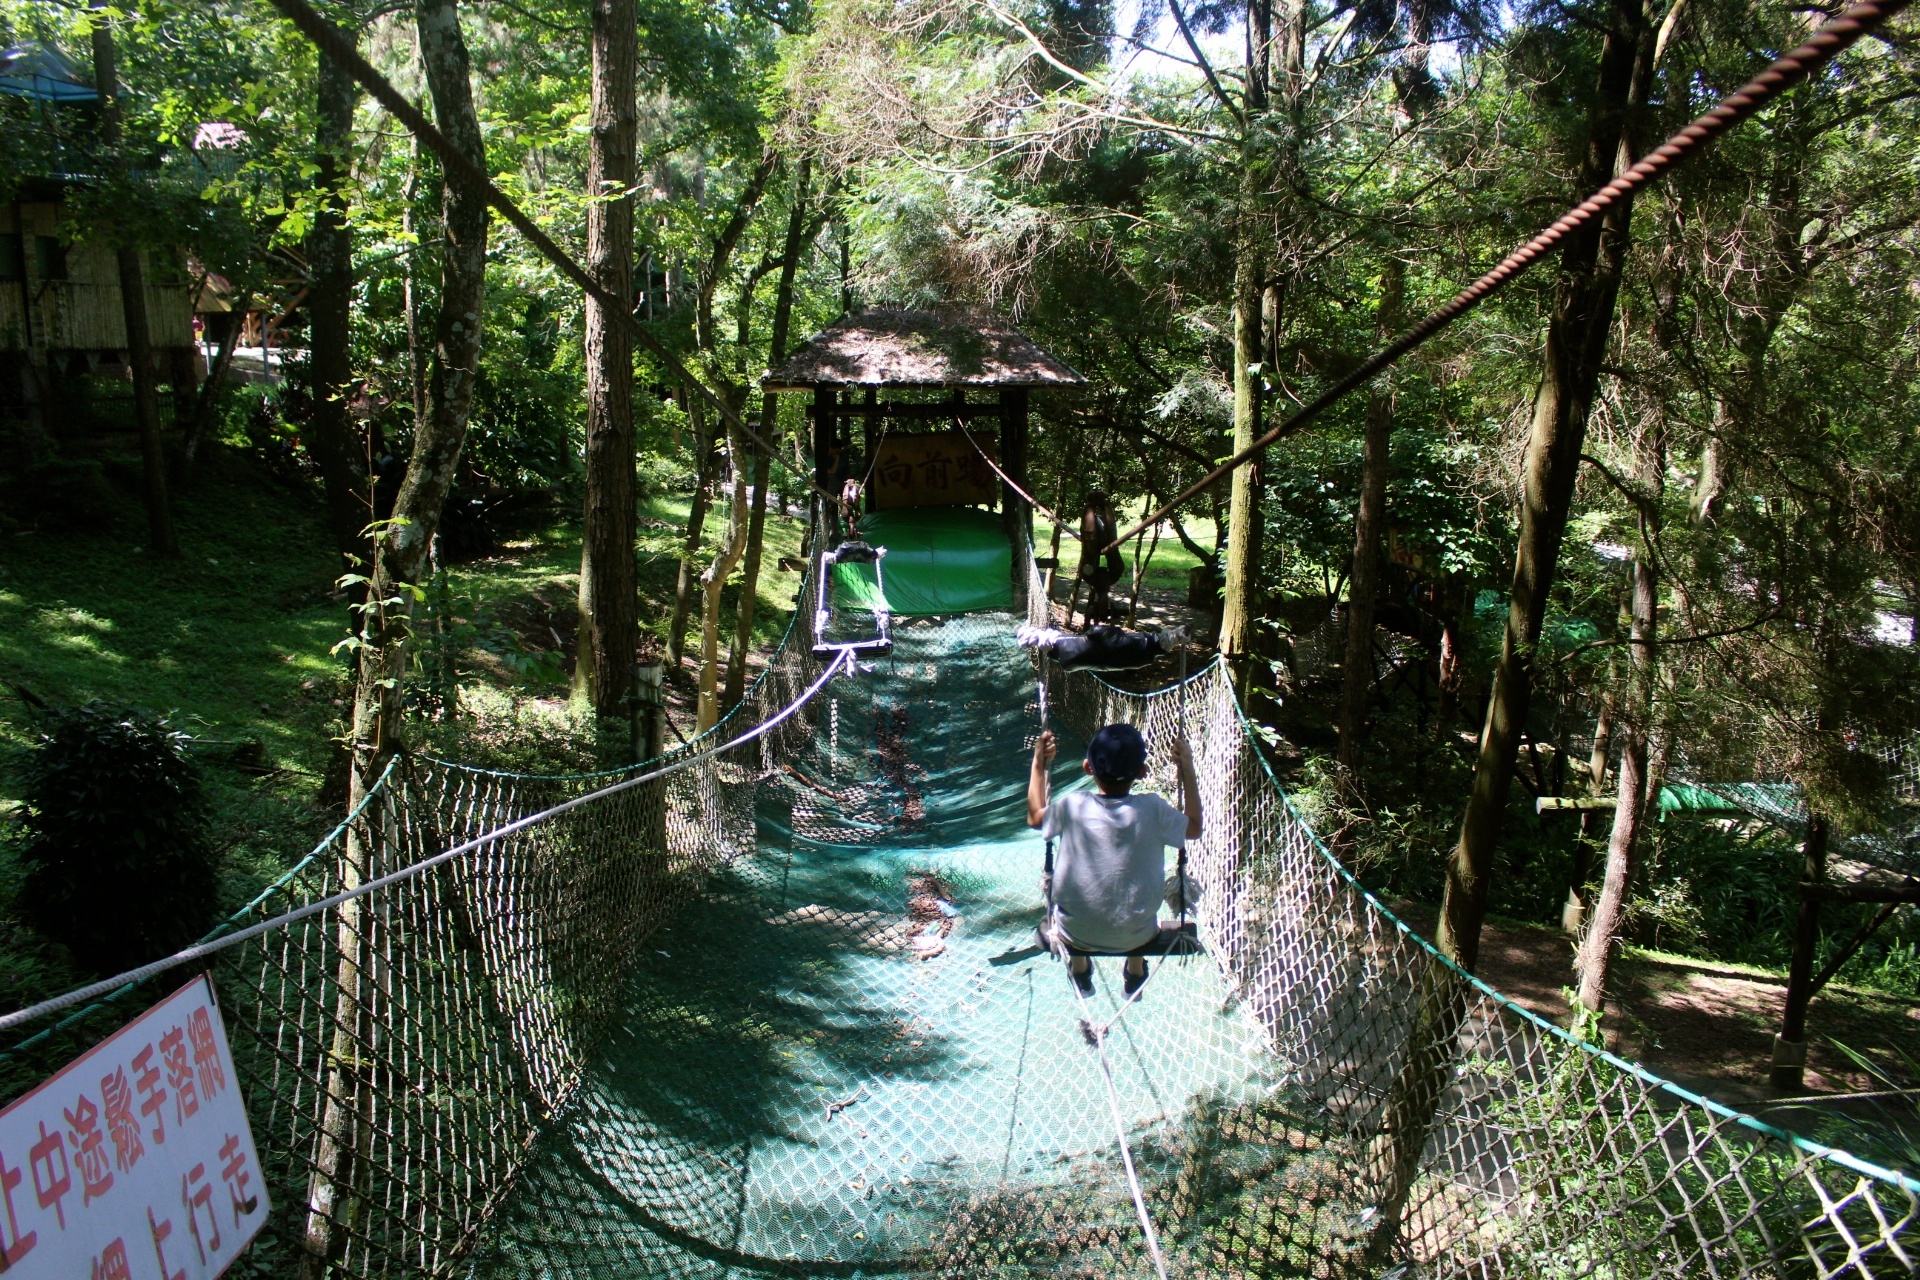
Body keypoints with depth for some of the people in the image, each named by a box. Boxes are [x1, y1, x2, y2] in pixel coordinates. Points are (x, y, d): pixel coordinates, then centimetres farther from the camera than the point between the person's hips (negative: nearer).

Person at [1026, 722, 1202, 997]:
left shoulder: (1073, 805, -17)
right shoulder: (1153, 809, -18)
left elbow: (1035, 817, 4)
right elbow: (1194, 827, 2)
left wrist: (1039, 764, 10)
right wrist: (1187, 769, 5)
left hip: (1076, 933, 0)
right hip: (1136, 935, 0)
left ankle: (1080, 969, 44)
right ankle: (1136, 970, 45)